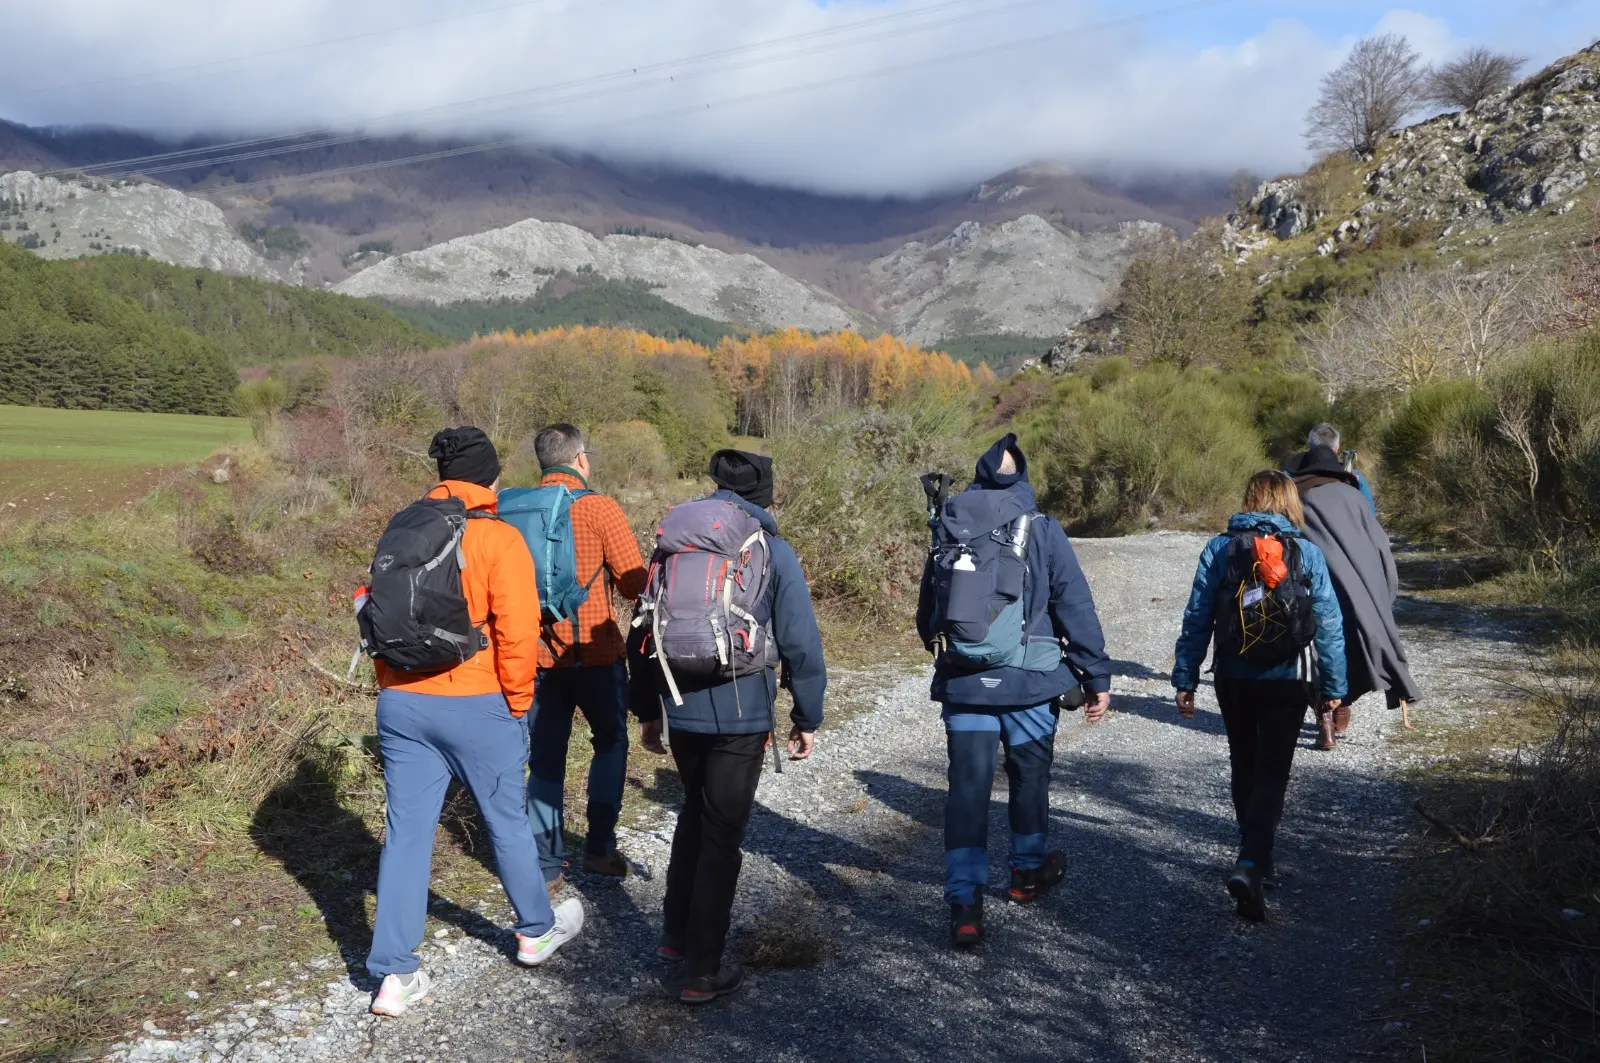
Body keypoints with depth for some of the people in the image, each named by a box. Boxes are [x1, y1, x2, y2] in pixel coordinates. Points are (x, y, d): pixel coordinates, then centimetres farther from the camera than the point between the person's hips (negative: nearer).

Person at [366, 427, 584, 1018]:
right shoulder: (498, 539, -10)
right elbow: (517, 632, -15)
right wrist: (518, 703, -2)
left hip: (402, 703, 4)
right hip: (477, 706, -4)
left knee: (405, 833, 8)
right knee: (507, 821, 14)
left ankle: (396, 975, 11)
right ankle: (538, 931, 33)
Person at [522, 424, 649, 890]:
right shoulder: (600, 508, -11)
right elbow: (636, 583, -11)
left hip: (539, 654, 3)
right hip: (595, 652, -3)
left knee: (545, 758, 11)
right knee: (611, 743, 18)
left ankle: (546, 866, 14)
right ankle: (599, 847, 17)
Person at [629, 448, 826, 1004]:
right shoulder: (773, 552, -5)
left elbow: (642, 633, 10)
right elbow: (801, 644, -8)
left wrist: (647, 709, 18)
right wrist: (807, 719, 1)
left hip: (681, 710, 4)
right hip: (741, 716, -4)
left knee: (695, 812, 26)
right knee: (722, 835, 6)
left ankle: (677, 932, 32)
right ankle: (699, 971, 11)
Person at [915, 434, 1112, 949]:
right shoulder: (1042, 530, -6)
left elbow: (927, 614, 12)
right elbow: (1075, 608, -5)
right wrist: (1096, 676, 1)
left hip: (963, 683, 1)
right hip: (1030, 681, -1)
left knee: (967, 787, 2)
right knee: (1030, 775, 19)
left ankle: (964, 902, -5)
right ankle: (1029, 871, 37)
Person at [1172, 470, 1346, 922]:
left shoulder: (1219, 549, -3)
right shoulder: (1307, 554, -4)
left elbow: (1197, 619, -3)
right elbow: (1329, 625, -2)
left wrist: (1185, 678, 3)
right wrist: (1333, 685, 7)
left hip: (1232, 679, 2)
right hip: (1285, 682, -2)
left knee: (1244, 767, 20)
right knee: (1272, 774, 1)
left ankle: (1255, 856, 33)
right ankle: (1250, 864, -16)